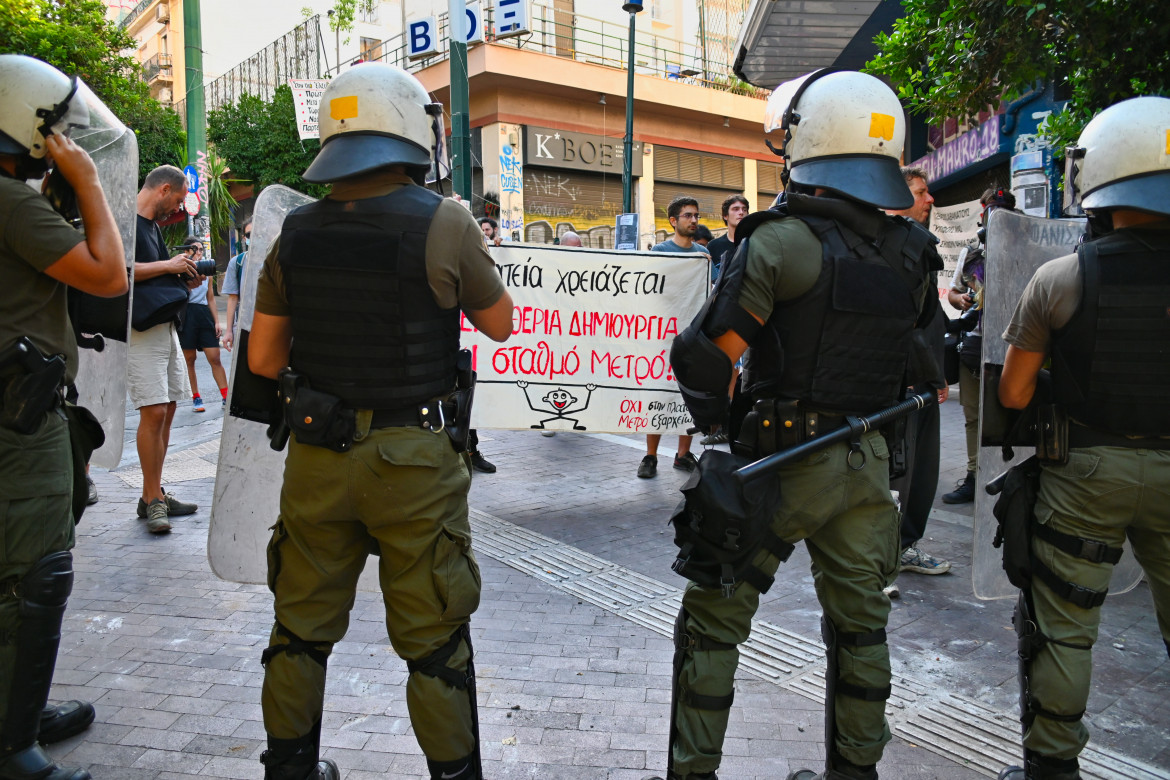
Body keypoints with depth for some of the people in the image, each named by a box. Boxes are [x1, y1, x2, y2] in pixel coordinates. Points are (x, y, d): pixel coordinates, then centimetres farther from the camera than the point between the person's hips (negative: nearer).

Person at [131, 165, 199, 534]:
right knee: (154, 411, -12)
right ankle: (152, 500, -4)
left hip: (166, 326, 10)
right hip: (140, 328, -10)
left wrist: (182, 277, 10)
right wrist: (167, 266, -16)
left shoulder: (152, 226, 21)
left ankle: (155, 495, 16)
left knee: (167, 409, 9)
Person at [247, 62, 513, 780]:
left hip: (317, 456, 4)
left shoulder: (297, 230, 0)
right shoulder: (445, 222, -12)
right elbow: (500, 324, 2)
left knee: (303, 626, 20)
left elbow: (264, 358, 4)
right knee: (434, 639, 10)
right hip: (413, 461, -4)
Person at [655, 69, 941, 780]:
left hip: (783, 461, -6)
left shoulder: (786, 239, -15)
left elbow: (706, 355, -20)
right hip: (869, 463, 6)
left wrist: (716, 425, -5)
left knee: (713, 619, 9)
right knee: (859, 624, 19)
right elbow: (926, 362, 13)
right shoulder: (910, 253, 5)